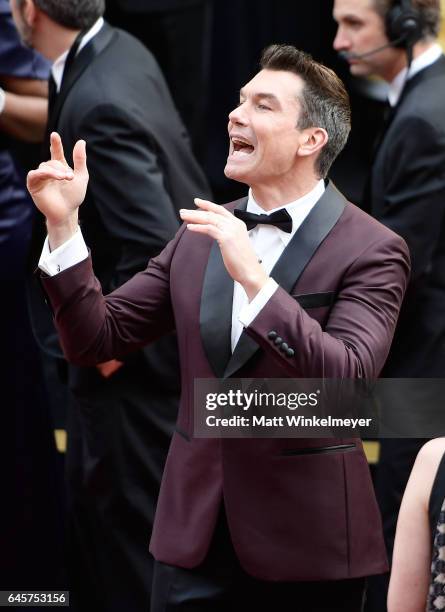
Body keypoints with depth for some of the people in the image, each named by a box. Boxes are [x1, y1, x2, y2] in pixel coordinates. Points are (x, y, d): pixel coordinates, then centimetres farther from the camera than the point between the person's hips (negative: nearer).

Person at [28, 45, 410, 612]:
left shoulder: (370, 250, -9)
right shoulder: (201, 234, 8)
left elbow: (347, 381, -22)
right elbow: (98, 338, 7)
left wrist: (253, 277, -29)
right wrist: (63, 223, -4)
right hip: (194, 536, 4)